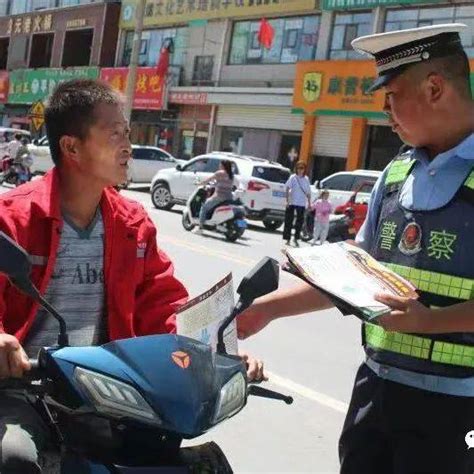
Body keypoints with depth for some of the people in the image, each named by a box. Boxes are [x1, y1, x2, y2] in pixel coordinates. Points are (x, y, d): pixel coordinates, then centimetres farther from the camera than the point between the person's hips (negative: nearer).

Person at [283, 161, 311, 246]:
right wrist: (287, 200, -19)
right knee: (289, 221, 0)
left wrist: (309, 202, 8)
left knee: (300, 221, 5)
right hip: (292, 202, -3)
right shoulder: (293, 177, -3)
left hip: (302, 203, 3)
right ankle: (288, 239, 6)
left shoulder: (306, 179, 7)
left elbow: (308, 192, 12)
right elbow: (287, 188, -9)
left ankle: (296, 238, 18)